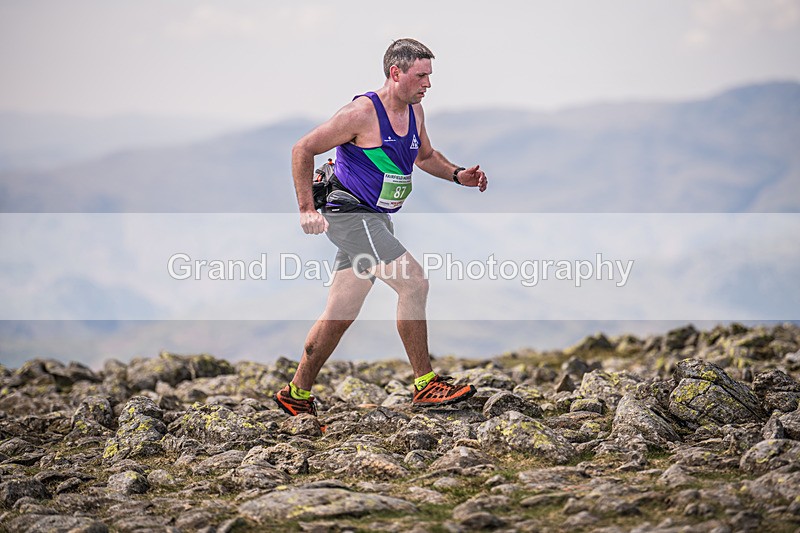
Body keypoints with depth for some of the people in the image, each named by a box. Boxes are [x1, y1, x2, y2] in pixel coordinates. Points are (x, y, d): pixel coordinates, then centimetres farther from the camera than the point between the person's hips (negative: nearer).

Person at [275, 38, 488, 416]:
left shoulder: (414, 110, 9)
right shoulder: (362, 113, -16)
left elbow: (424, 155, 27)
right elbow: (302, 150, -12)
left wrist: (458, 175, 9)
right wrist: (307, 210, -15)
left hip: (376, 220, 9)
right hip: (351, 215, -9)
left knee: (340, 314, 9)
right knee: (414, 282, -18)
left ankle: (297, 395, 19)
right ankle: (424, 385, -12)